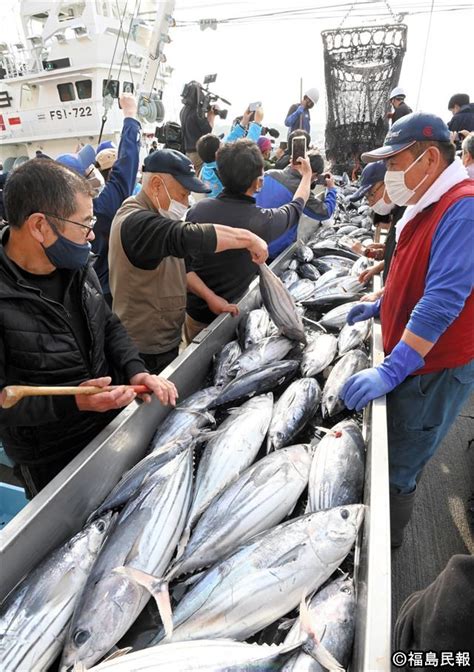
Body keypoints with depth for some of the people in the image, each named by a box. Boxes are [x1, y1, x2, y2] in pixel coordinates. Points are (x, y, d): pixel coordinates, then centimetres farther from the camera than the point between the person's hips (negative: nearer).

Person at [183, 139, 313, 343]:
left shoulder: (198, 209, -13)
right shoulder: (262, 221, -22)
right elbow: (297, 206, 1)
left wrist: (210, 297, -19)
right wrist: (307, 175, 19)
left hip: (192, 311, 3)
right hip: (226, 318, -3)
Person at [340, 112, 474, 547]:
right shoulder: (430, 205, 11)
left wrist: (391, 371, -34)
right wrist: (380, 307, 18)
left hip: (434, 369, -9)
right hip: (409, 362, 9)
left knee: (396, 470, 5)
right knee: (383, 455, 20)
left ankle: (385, 543, 30)